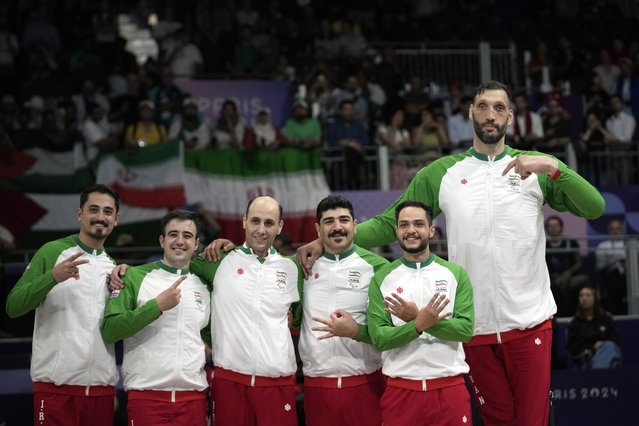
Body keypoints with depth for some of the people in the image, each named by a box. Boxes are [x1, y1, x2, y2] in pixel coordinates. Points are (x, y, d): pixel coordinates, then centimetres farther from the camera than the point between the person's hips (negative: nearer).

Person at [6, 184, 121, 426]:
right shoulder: (52, 252, 0)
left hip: (102, 388, 5)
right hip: (57, 387, -5)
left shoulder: (114, 266, 15)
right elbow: (13, 307, -8)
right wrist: (53, 277, -22)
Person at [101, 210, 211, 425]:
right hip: (146, 397, -4)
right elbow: (109, 331, -9)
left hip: (194, 398, 4)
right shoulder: (135, 277, 1)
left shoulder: (204, 286, 13)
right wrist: (157, 305, -14)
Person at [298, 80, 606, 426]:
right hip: (475, 328, 1)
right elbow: (389, 223, 4)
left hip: (529, 323, -1)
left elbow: (594, 208, -6)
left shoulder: (536, 168, 2)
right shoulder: (441, 173, 5)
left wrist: (553, 167, -21)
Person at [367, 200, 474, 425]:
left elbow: (465, 329, -7)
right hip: (400, 390, 0)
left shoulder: (455, 274, 4)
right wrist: (419, 324, -22)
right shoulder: (381, 278, 3)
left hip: (450, 388, 0)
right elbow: (379, 338, -6)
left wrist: (416, 317, -17)